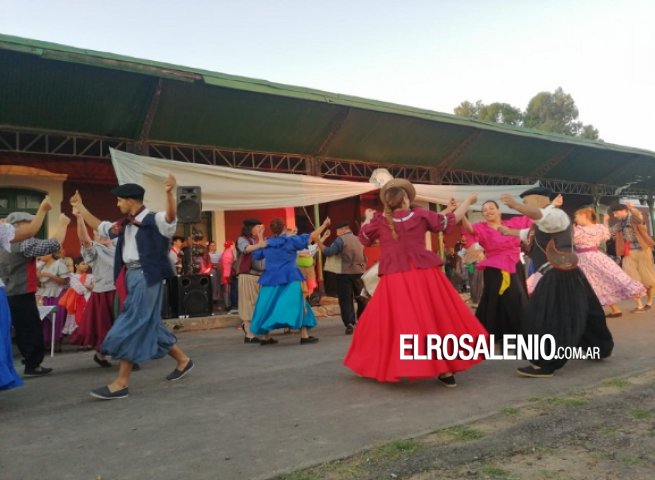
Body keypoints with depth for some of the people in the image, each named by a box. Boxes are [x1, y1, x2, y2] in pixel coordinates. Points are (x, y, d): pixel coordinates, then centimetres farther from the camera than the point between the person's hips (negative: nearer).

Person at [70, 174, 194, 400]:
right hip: (132, 276, 9)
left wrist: (169, 193, -48)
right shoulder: (123, 225, 15)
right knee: (148, 324, 13)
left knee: (131, 326, -8)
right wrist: (80, 207, 32)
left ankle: (121, 383, 0)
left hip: (146, 277, -9)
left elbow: (171, 216, -31)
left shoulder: (153, 220, -10)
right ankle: (182, 360, 28)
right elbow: (99, 226, 31)